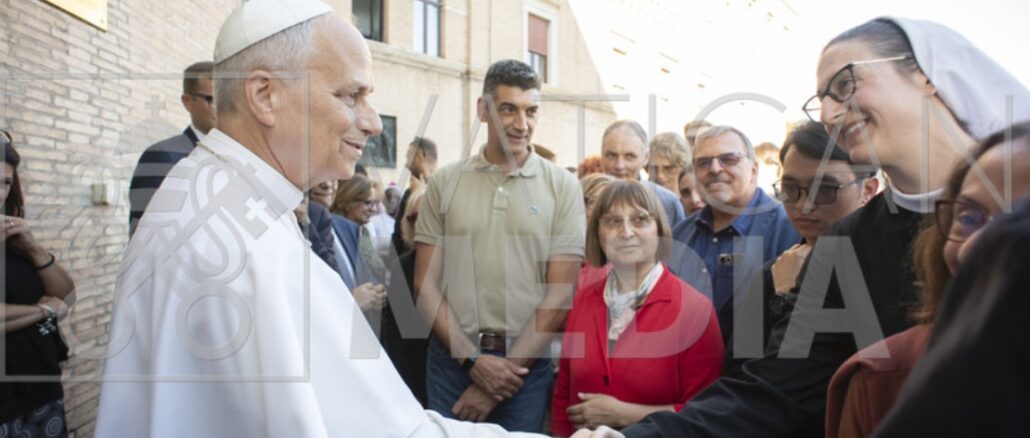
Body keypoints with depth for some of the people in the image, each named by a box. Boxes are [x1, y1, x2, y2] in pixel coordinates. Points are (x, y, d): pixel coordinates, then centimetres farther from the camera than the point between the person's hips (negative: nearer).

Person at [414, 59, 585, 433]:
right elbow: (426, 285, 1)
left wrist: (508, 367, -10)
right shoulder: (445, 182, 1)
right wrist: (473, 359, -9)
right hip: (453, 356, 1)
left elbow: (561, 292, -5)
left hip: (527, 362, -1)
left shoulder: (562, 185, -2)